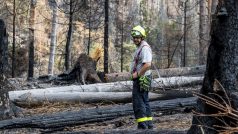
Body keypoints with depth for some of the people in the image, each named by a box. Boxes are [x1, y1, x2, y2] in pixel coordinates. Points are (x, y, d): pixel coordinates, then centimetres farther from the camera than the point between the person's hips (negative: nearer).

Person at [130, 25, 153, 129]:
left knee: (138, 102, -10)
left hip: (141, 79, -11)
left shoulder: (145, 48, -16)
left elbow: (147, 65, -27)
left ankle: (142, 126, -9)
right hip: (139, 79, 11)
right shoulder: (139, 48, 17)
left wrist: (137, 74, -19)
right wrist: (135, 74, 15)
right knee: (144, 102, 15)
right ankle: (148, 124, 21)